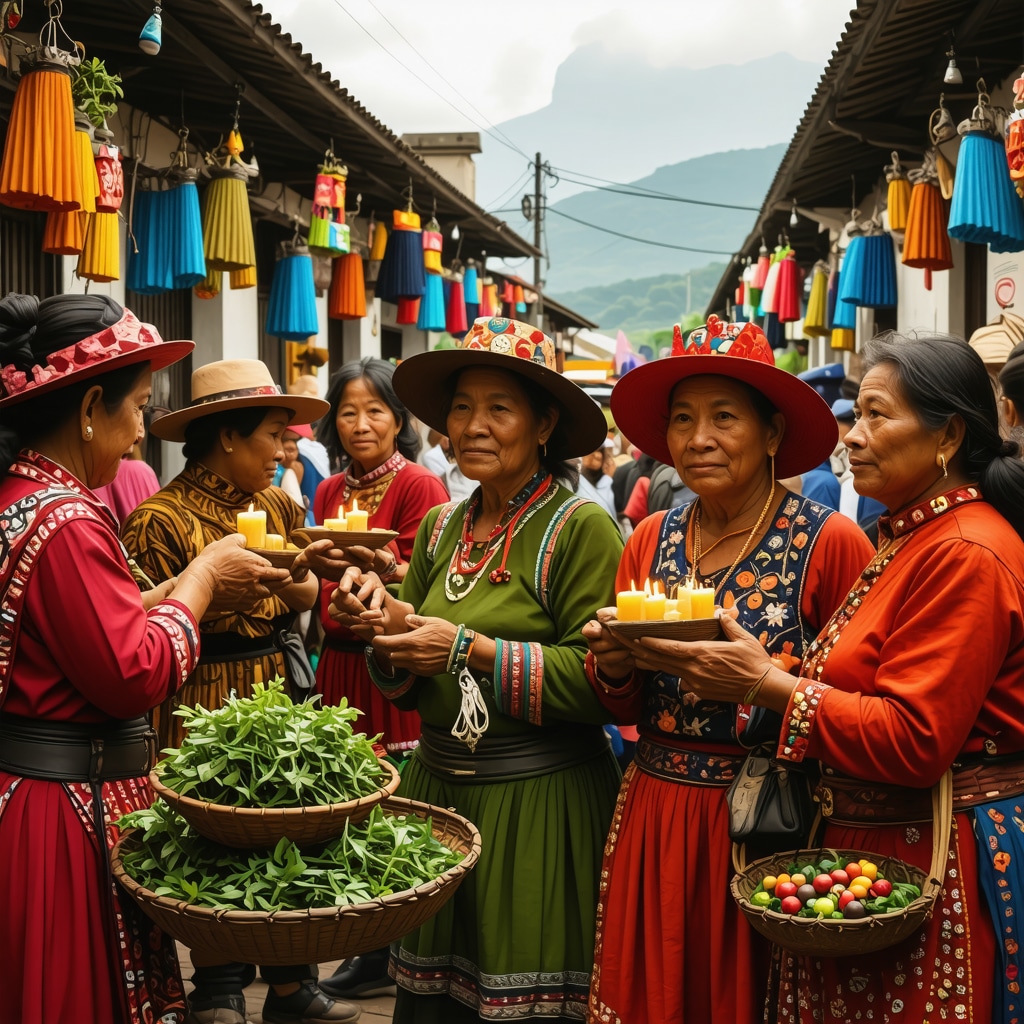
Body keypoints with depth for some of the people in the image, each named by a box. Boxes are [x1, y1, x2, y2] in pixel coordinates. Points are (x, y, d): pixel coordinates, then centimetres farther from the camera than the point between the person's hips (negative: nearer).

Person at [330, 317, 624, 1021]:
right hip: (437, 787, 6)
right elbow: (409, 690, 12)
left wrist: (474, 649, -20)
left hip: (540, 803, -5)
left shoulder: (582, 529, -10)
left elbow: (600, 683, -18)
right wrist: (388, 625, -7)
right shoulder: (440, 528, 8)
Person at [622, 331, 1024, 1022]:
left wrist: (768, 684, -18)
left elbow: (913, 741, -23)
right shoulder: (911, 537, 13)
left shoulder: (967, 555, -19)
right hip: (864, 838, 9)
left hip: (937, 856, -9)